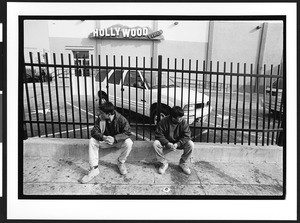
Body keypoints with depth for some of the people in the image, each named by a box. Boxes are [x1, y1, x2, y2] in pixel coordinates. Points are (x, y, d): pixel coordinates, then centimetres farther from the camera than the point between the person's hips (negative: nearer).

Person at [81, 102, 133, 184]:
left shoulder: (121, 119, -24)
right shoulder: (100, 118, -16)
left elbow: (127, 132, -26)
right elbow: (94, 132, -18)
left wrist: (114, 138, -39)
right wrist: (103, 137, -39)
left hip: (118, 141, -3)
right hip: (105, 140, 3)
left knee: (128, 143, -33)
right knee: (92, 141, -22)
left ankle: (120, 163, -4)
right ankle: (94, 169, -16)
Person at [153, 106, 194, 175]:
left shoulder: (183, 122, -17)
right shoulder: (164, 121, -21)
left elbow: (187, 136, -16)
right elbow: (159, 134, -17)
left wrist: (177, 144, -29)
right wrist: (167, 143, -31)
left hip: (179, 143, 1)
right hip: (166, 143, -1)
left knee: (190, 144, -25)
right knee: (155, 143, -29)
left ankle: (183, 163, -2)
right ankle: (163, 163, -9)